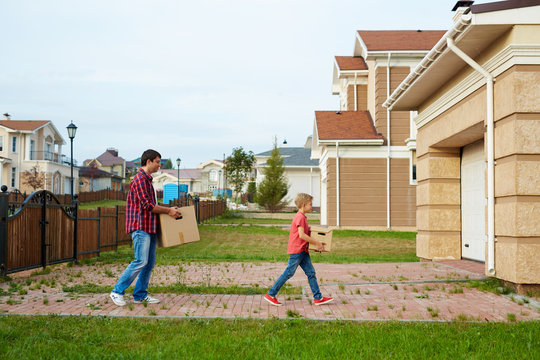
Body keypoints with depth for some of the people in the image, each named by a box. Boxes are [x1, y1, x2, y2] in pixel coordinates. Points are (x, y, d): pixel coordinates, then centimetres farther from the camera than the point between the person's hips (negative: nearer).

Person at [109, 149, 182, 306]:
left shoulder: (148, 180, 20)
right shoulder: (140, 178, -12)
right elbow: (147, 205, -18)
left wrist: (168, 210, 17)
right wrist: (168, 211, -11)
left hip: (150, 228, 10)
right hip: (140, 227, -10)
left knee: (150, 262, 8)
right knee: (141, 261, -13)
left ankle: (140, 295, 14)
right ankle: (117, 291, -2)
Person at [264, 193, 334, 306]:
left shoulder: (302, 217, 15)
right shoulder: (300, 217, -16)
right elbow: (301, 235, -23)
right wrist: (317, 243, -17)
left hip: (303, 251, 10)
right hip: (296, 250, -10)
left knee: (311, 272, 7)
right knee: (289, 273, -4)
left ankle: (318, 298, 9)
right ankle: (270, 295, 5)